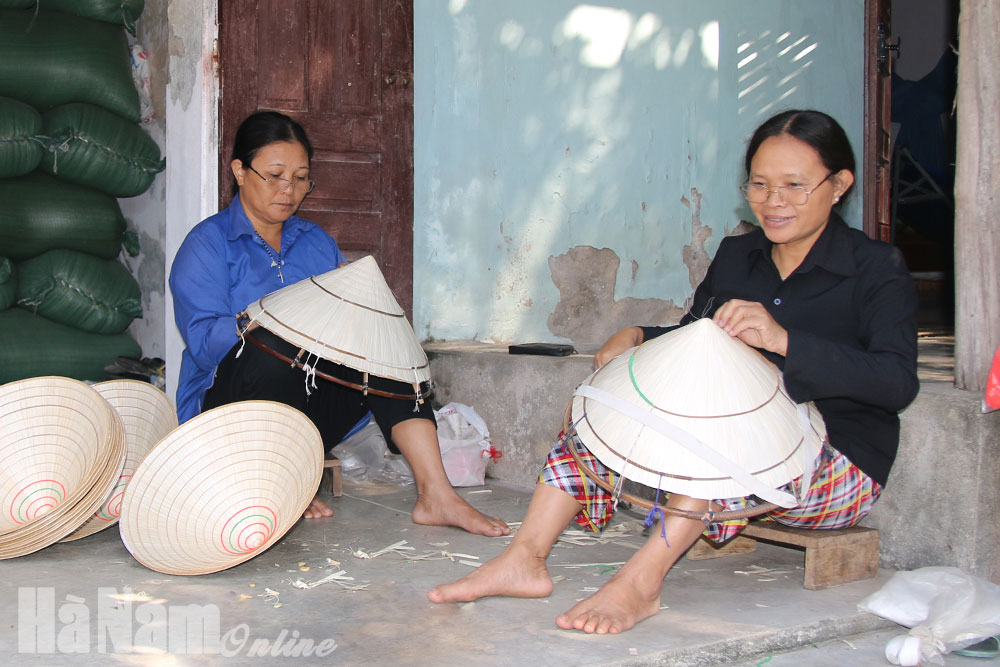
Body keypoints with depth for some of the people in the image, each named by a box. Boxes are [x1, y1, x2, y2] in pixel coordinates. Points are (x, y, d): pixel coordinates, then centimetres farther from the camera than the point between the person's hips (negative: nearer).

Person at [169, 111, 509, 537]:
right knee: (276, 347, -35)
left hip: (309, 411, 5)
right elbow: (204, 342, -16)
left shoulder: (317, 242, 17)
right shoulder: (208, 244, -1)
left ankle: (435, 494, -27)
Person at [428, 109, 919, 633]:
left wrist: (784, 340, -35)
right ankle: (524, 560, -21)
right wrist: (636, 337, -5)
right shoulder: (735, 255, 11)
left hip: (839, 462, -6)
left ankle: (641, 579, -39)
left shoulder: (877, 270, -8)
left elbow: (899, 383, -23)